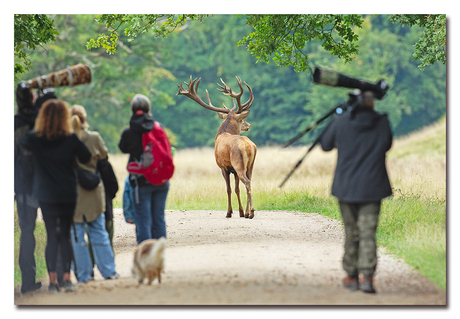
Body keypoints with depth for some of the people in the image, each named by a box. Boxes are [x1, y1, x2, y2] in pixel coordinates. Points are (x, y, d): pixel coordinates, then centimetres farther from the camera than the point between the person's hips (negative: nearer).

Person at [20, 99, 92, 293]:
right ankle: (67, 278, 3)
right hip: (68, 194, 0)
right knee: (65, 236, 8)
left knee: (51, 236, 4)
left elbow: (21, 143, 12)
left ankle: (53, 280, -1)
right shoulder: (71, 139, -10)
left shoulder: (34, 139, -7)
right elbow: (86, 158, -1)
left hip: (45, 195, 0)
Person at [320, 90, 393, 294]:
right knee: (368, 233, -3)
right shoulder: (382, 123, -5)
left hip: (346, 187, 1)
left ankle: (351, 277, 19)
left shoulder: (341, 122, -7)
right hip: (372, 188, -1)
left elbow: (325, 145, 8)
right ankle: (366, 276, -17)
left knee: (351, 233, 12)